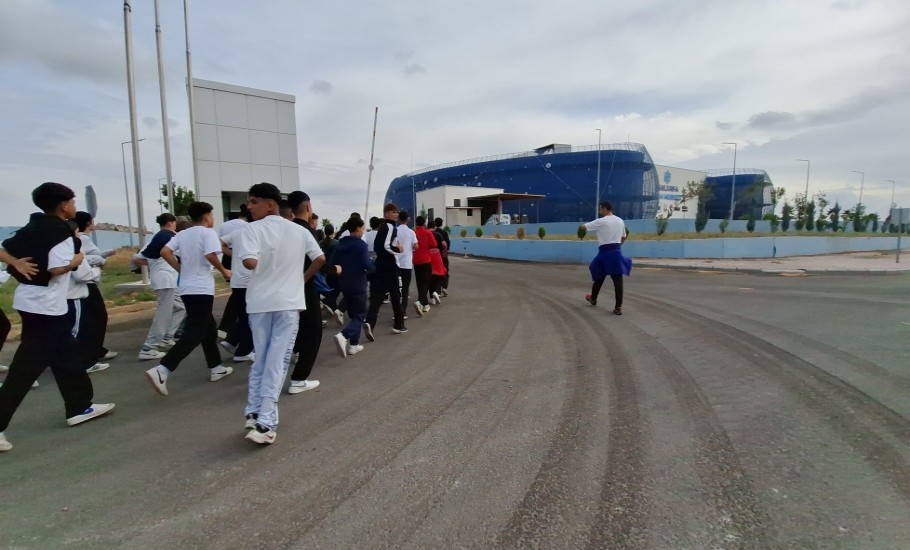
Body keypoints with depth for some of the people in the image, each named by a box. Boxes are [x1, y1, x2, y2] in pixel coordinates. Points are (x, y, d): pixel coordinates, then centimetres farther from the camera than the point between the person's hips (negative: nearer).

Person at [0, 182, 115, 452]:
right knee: (26, 367, -3)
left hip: (31, 301, 9)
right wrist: (77, 259, -5)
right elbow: (57, 268, -22)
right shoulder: (60, 231, -14)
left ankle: (80, 407, 27)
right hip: (45, 306, -9)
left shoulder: (33, 227, 11)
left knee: (66, 356, 17)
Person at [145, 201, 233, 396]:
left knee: (209, 328, 18)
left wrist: (181, 270, 12)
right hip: (202, 289, -8)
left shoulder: (182, 234, 12)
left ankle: (216, 368, 25)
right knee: (195, 333, -7)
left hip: (187, 288, 8)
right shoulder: (208, 232, -7)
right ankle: (161, 370, -18)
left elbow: (165, 252, 3)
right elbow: (210, 255, -20)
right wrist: (223, 271, -5)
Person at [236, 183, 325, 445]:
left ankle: (253, 413, 20)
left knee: (260, 359, 17)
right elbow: (320, 259, 2)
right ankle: (265, 422, -1)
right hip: (289, 301, 1)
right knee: (277, 362, 2)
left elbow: (250, 262, -19)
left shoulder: (255, 228, -7)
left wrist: (259, 266, 3)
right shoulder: (299, 230, 4)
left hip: (260, 301, -1)